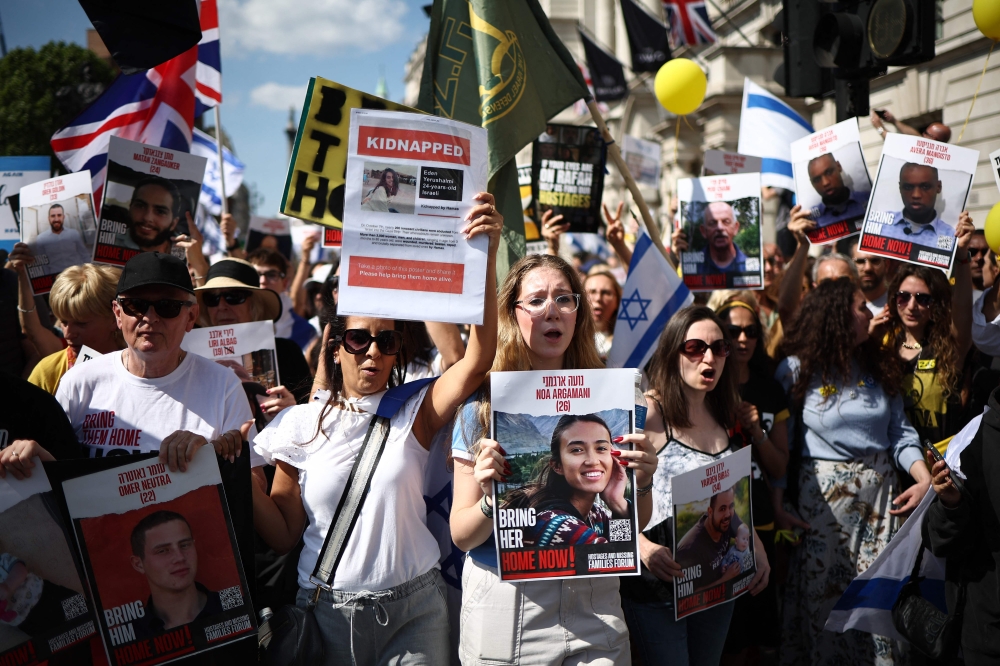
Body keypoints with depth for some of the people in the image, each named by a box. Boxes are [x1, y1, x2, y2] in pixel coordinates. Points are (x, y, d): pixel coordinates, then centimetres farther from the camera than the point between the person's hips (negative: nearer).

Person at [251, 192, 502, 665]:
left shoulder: (414, 412, -2)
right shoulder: (300, 424, 1)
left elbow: (478, 359, -20)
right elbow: (283, 534, 4)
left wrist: (486, 255, -29)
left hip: (413, 609, -1)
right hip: (326, 611, 1)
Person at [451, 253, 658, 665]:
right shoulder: (482, 405, -4)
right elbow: (461, 535, -4)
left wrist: (641, 484, -14)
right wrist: (490, 499, -24)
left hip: (594, 604, 2)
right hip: (504, 608, -1)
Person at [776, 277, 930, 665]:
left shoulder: (878, 367, 7)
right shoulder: (797, 370, -7)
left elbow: (901, 431, 6)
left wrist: (925, 479, -8)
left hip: (881, 489, 4)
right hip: (822, 492, -4)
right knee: (822, 588, 5)